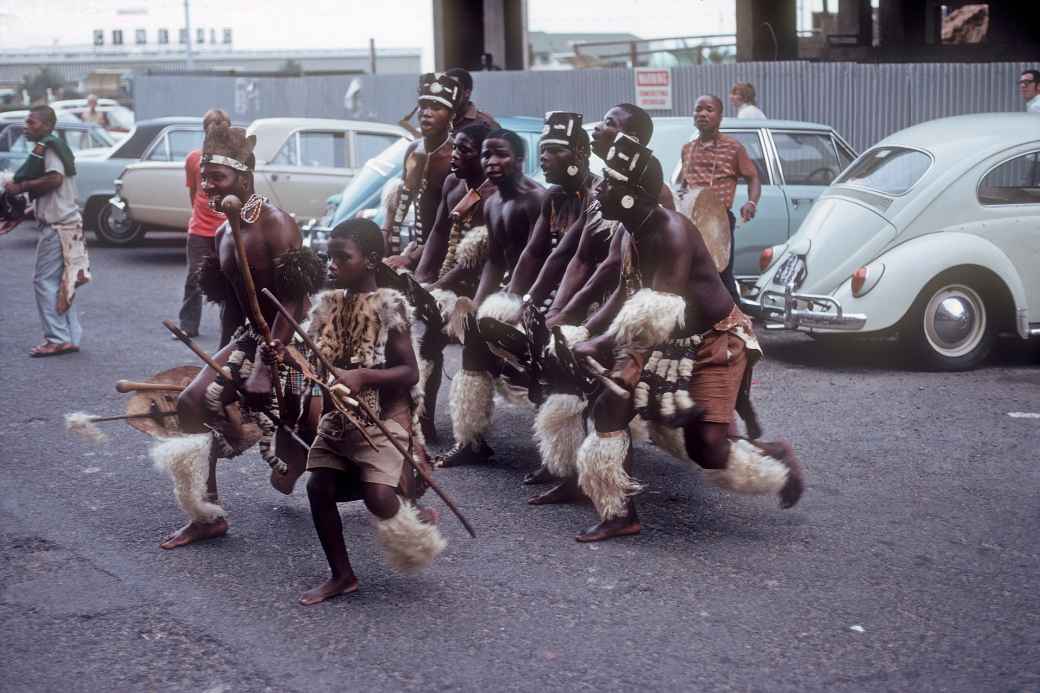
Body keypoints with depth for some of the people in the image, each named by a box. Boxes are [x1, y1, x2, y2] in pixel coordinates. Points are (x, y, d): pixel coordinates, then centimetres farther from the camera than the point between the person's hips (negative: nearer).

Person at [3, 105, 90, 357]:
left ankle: (57, 339, -10)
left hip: (57, 225, -10)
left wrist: (21, 187, -17)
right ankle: (71, 338, 12)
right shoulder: (53, 146, 20)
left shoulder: (47, 147, -11)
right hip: (66, 222, 10)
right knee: (63, 283, 11)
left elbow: (54, 178, -25)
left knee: (45, 280, -8)